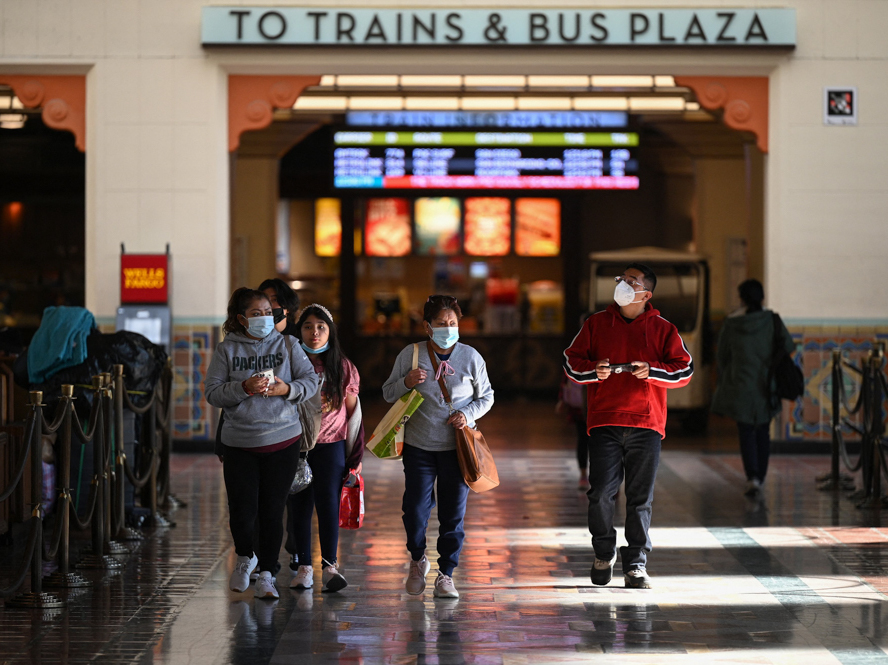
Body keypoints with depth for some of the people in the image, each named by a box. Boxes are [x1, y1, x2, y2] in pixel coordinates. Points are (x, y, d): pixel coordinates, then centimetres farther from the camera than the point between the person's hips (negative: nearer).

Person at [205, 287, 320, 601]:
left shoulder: (287, 345, 5)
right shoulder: (227, 350, 2)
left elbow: (311, 380, 3)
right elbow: (212, 392, -3)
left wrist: (287, 389, -16)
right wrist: (244, 389, -18)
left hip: (283, 440, 1)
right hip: (239, 443, -1)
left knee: (272, 512, 2)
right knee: (242, 513, -5)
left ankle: (266, 575, 15)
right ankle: (245, 557, 27)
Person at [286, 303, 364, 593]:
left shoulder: (343, 367, 4)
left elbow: (352, 410, 9)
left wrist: (356, 452, 7)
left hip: (331, 446, 0)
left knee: (328, 503, -8)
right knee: (299, 506, 2)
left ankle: (329, 566, -7)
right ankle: (303, 566, 11)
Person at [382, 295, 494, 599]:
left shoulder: (471, 357, 1)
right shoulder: (410, 355, -1)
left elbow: (486, 396, 11)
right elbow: (388, 393, 8)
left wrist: (468, 414, -8)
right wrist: (406, 383, -13)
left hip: (457, 447, 0)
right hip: (419, 447, 0)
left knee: (453, 513, 1)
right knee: (415, 509, -3)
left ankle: (446, 574, 14)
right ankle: (418, 560, 25)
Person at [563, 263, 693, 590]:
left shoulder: (662, 329, 7)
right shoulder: (596, 324, 10)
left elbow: (685, 369, 4)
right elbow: (571, 360, 11)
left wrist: (652, 370, -13)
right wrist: (593, 370, -10)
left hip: (646, 426, 0)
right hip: (604, 423, 0)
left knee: (640, 499, 1)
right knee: (601, 494, -7)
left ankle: (635, 565, 9)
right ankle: (604, 553, 17)